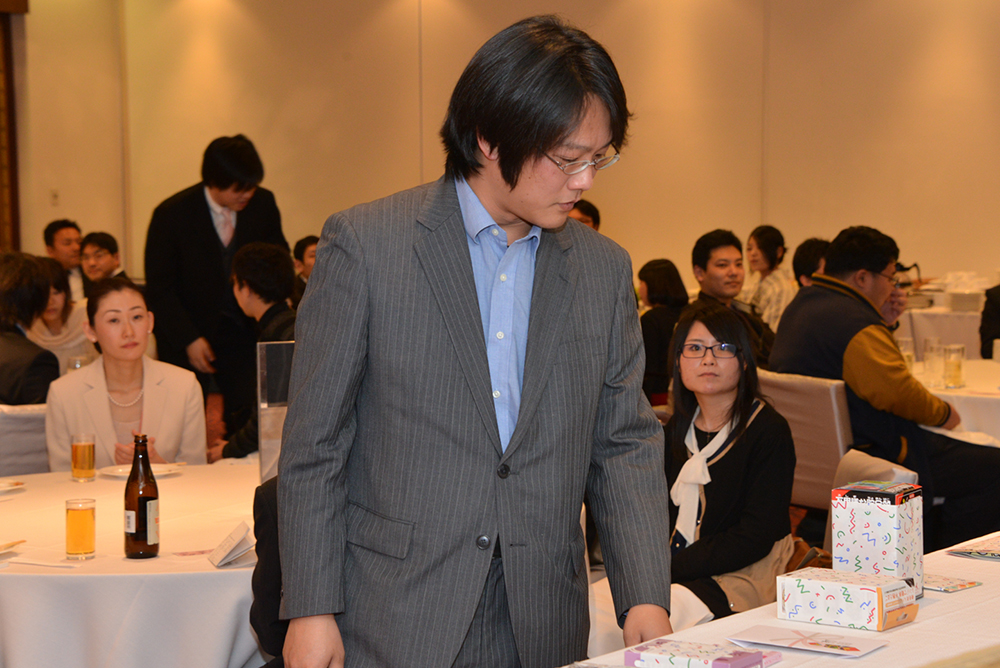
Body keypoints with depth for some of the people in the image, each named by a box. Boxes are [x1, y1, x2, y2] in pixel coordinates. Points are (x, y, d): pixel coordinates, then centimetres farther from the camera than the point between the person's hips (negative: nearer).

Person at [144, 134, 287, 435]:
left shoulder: (263, 204, -6)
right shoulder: (171, 214, -14)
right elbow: (159, 288, -7)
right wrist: (189, 340, -14)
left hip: (243, 331, 2)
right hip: (186, 336, -2)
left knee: (248, 418, -7)